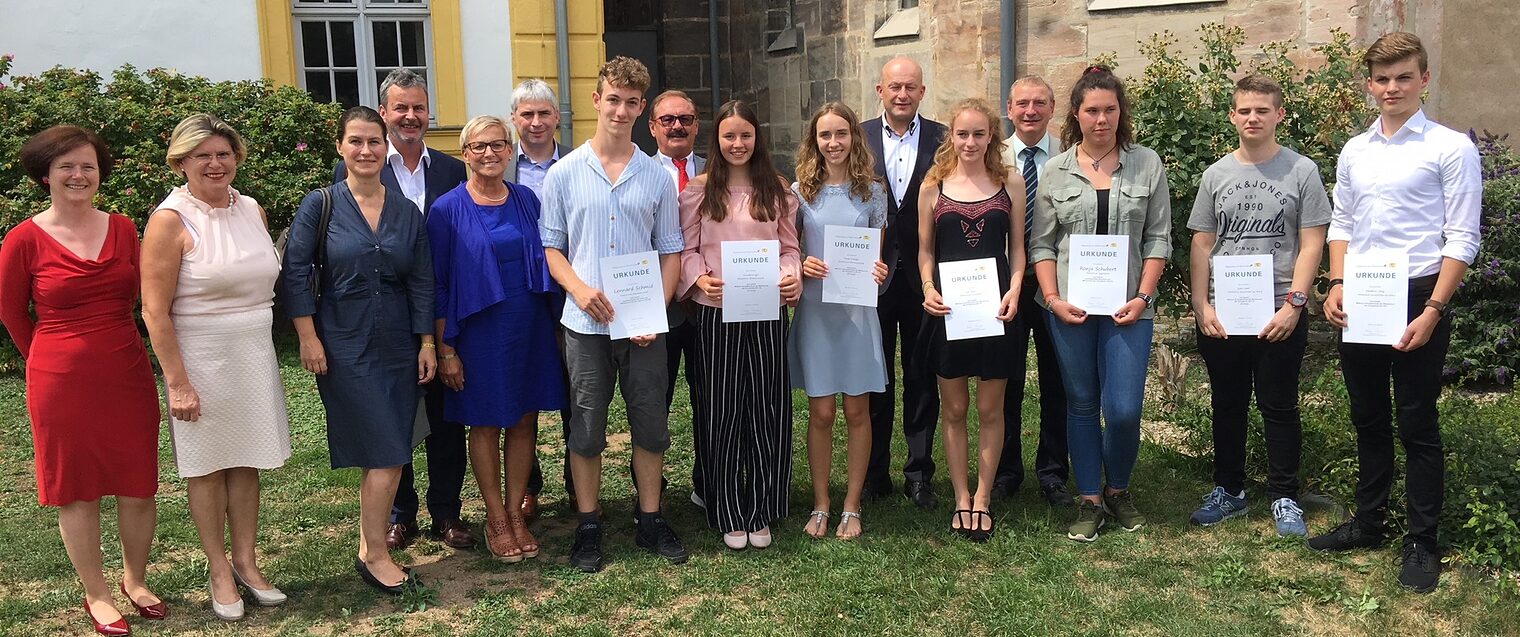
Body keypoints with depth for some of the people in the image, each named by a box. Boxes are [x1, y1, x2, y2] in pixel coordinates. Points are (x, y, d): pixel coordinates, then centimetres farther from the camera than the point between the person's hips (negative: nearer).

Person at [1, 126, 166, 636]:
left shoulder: (123, 229, 1)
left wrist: (109, 348, 14)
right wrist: (55, 358, 11)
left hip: (128, 376, 3)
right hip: (62, 382, -3)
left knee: (139, 485, 9)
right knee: (78, 490, 9)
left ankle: (135, 580, 29)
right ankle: (96, 594, 24)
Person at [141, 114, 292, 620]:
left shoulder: (252, 210, 6)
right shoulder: (171, 220, -11)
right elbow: (155, 310, -14)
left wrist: (258, 336, 15)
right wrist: (178, 382, -16)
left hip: (254, 353, 5)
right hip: (200, 359, -5)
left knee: (246, 463, 11)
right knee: (208, 466, 6)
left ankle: (246, 562, 23)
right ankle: (219, 571, 18)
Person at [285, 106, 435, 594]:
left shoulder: (406, 211, 6)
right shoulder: (320, 206, -3)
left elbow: (422, 281, 7)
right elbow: (296, 273, -5)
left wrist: (427, 342, 3)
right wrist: (308, 339, -9)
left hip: (398, 347, 4)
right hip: (344, 347, -4)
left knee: (386, 453, 7)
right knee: (386, 453, -7)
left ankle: (369, 546, 21)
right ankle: (375, 554, 6)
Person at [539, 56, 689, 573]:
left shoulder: (657, 176, 5)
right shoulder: (564, 174, 2)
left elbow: (671, 251, 7)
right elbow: (551, 247, 4)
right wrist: (580, 289, -14)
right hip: (586, 323, -1)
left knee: (651, 424, 8)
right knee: (586, 428, 6)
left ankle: (650, 520, 23)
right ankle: (588, 527, 19)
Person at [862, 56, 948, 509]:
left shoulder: (942, 140, 0)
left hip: (924, 276, 0)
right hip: (873, 273, 0)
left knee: (923, 379, 9)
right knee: (875, 378, 11)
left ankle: (919, 473, 20)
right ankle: (874, 472, 23)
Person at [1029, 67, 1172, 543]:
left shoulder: (1147, 165, 4)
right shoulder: (1056, 171, 5)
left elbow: (1158, 238, 3)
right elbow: (1042, 244, 5)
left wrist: (1142, 297, -7)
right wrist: (1053, 298, -7)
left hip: (1127, 306, -1)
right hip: (1070, 306, 1)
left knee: (1123, 409, -5)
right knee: (1082, 405, 8)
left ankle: (1118, 491, 21)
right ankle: (1090, 500, 21)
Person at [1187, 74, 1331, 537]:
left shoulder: (1301, 171, 0)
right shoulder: (1217, 175, 9)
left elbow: (1312, 244, -3)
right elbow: (1202, 245, 9)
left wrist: (1294, 304, -12)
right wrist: (1201, 306, -1)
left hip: (1280, 313, -3)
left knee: (1279, 407, 5)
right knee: (1227, 405, 12)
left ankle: (1284, 497, 17)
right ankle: (1229, 490, 24)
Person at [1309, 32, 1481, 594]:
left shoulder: (1451, 148, -6)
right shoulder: (1353, 152, 10)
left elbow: (1462, 239, -9)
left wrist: (1433, 310, -15)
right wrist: (1336, 285, 1)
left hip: (1416, 298, -5)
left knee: (1416, 424, 2)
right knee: (1368, 419, 15)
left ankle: (1422, 543, 14)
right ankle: (1367, 522, 28)